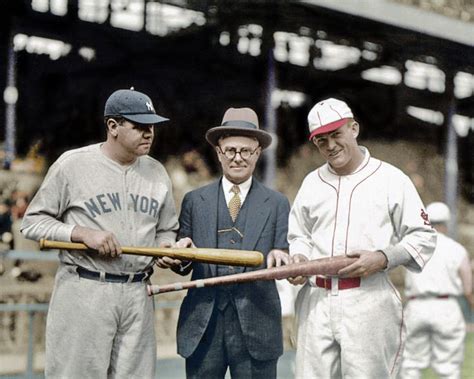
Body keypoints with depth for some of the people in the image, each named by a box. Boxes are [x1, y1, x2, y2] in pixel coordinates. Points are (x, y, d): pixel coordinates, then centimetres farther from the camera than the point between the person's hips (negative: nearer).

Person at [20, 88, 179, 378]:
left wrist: (165, 246, -1)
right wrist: (83, 233, -14)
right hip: (83, 291, -4)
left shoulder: (157, 172, 12)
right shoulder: (73, 164, -2)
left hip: (138, 297, 4)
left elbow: (167, 230, 23)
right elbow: (33, 222, 0)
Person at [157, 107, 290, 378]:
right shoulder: (195, 201, 10)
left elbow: (286, 260, 0)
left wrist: (279, 256, -23)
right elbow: (182, 266, 10)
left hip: (256, 328, -1)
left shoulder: (277, 204, 7)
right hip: (202, 327, 1)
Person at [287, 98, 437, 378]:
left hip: (369, 300, -4)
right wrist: (298, 258, 3)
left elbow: (424, 237, 2)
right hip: (316, 301, 4)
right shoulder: (312, 182, 17)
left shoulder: (390, 178, 3)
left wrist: (382, 258, -13)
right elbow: (299, 236, 26)